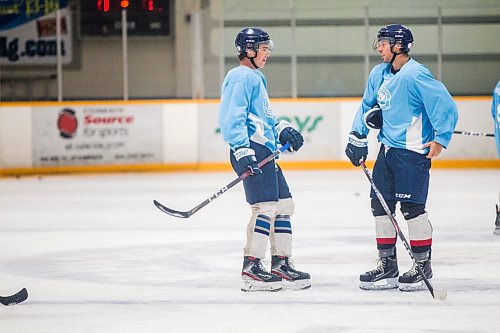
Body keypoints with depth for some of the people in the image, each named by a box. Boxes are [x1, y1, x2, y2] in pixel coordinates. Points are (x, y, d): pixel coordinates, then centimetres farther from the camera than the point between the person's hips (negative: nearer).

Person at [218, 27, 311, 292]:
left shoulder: (256, 78, 23)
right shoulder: (241, 77, -9)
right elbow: (232, 118, -18)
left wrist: (283, 131, 15)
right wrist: (243, 151, -24)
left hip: (265, 151, 11)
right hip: (252, 150, -11)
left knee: (284, 205, 11)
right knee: (266, 207, -14)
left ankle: (281, 264, 16)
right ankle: (251, 268, -13)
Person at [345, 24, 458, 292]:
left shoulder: (416, 75, -18)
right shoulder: (379, 74, 8)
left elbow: (445, 106, -19)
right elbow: (367, 106, 23)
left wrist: (440, 140, -18)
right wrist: (358, 137, 16)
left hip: (413, 151, -9)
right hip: (388, 148, 9)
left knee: (411, 207, -7)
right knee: (381, 204, 9)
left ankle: (423, 265, 4)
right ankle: (387, 265, 18)